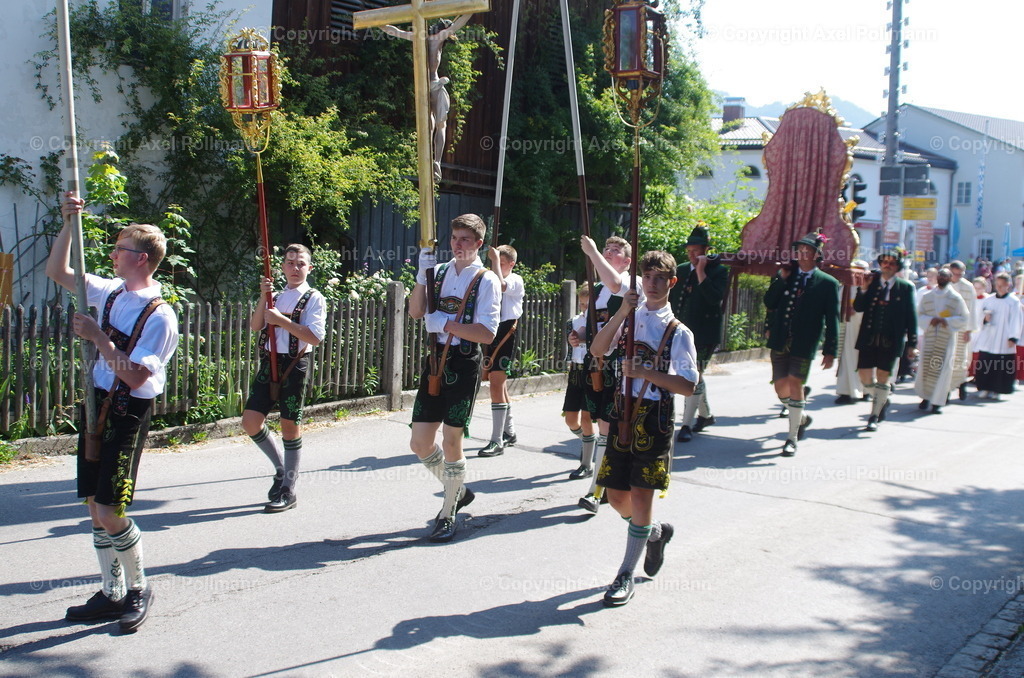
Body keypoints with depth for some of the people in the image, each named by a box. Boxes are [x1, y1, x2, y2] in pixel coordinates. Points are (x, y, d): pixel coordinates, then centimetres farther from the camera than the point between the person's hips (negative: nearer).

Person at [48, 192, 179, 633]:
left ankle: (138, 588, 15)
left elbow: (134, 376, -22)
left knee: (109, 512, -7)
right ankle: (112, 593, 24)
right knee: (94, 506, 11)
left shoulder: (159, 316, -16)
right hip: (97, 406, 8)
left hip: (129, 414, -7)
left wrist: (98, 337, -21)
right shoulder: (111, 293, 7)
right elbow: (57, 272, 16)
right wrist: (68, 224, 5)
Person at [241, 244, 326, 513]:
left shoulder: (313, 299, -2)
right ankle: (282, 469, 21)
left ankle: (288, 491, 10)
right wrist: (263, 297, -8)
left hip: (294, 364, -6)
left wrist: (282, 321, -17)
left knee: (290, 425, 0)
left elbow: (315, 337, -14)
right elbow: (255, 326, 4)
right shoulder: (276, 297, 17)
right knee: (251, 421, -1)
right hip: (269, 362, 6)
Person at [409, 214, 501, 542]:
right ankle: (458, 491, 32)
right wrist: (422, 274, -11)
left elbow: (487, 333, -13)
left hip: (464, 364, -5)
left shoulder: (486, 280, -5)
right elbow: (416, 312, -1)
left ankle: (448, 515, 17)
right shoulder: (439, 271, 9)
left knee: (450, 442, -1)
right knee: (420, 442, 6)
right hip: (435, 360, 5)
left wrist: (445, 323, -14)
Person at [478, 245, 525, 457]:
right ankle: (509, 432, 31)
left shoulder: (516, 280, -5)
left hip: (505, 334, -8)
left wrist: (495, 259, -21)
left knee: (496, 385, -13)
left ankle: (497, 441, -12)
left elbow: (500, 285, -28)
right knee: (500, 385, 16)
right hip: (489, 334, 8)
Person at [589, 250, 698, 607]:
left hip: (655, 417, -4)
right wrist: (621, 313, -17)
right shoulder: (629, 318, 10)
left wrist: (645, 372, -17)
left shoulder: (678, 332, -1)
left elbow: (688, 385, -9)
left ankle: (626, 576, 6)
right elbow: (598, 349, -8)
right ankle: (655, 532, 40)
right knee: (617, 495, 9)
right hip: (623, 412, 4)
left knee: (641, 495, -6)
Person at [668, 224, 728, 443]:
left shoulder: (719, 271, -7)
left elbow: (715, 298, -22)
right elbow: (672, 299, 18)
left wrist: (701, 273, -22)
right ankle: (705, 414, 34)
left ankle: (686, 425, -5)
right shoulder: (681, 270, 11)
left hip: (704, 334, -6)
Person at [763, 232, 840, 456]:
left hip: (804, 344, -4)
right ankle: (801, 418, 36)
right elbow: (769, 304, 1)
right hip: (780, 341, 4)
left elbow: (832, 320, -2)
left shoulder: (828, 283, 0)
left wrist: (830, 351, -7)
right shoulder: (784, 275, 10)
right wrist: (781, 279, -9)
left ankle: (792, 439, 0)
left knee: (795, 383, -9)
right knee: (780, 386, 7)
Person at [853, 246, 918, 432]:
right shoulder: (871, 281, 5)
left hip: (891, 340, -2)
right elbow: (858, 307, 1)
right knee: (865, 377, 3)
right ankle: (883, 400, 31)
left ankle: (874, 417, 12)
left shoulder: (905, 287, 0)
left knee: (882, 377, 1)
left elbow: (911, 317, 1)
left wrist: (912, 344, -3)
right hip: (869, 338, 2)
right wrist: (863, 288, -13)